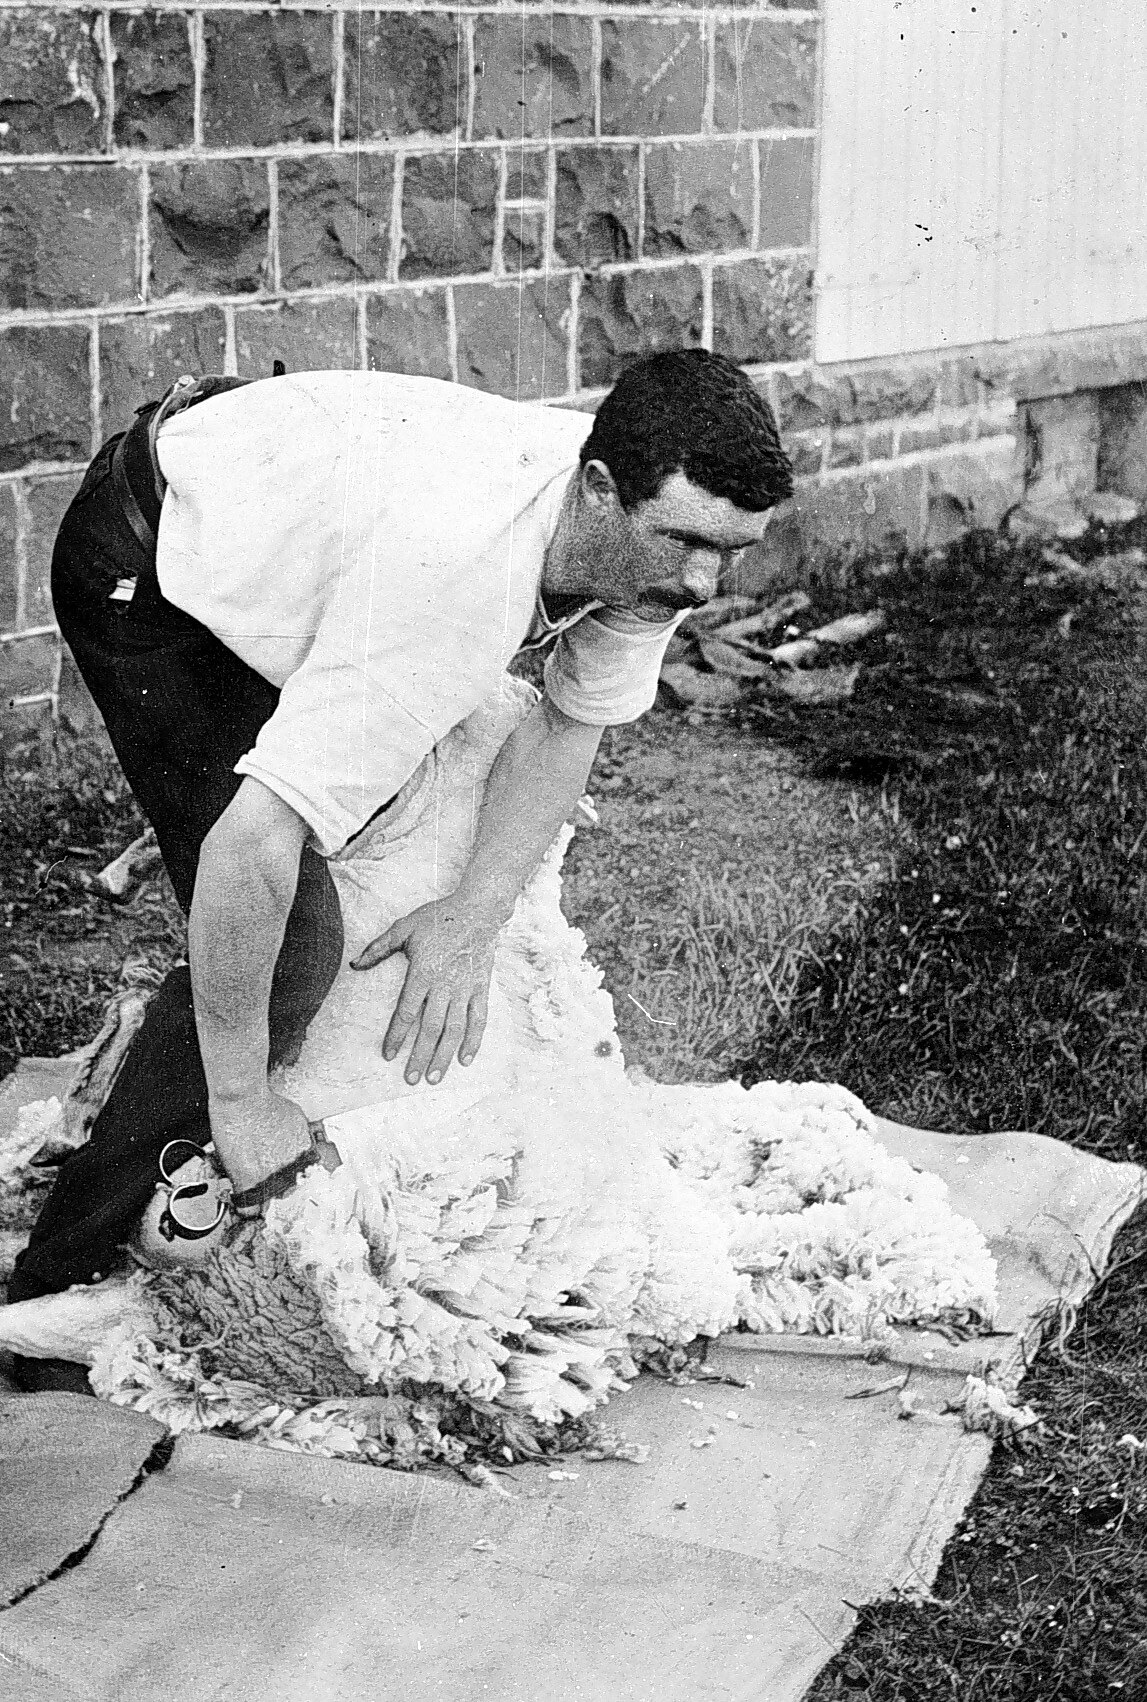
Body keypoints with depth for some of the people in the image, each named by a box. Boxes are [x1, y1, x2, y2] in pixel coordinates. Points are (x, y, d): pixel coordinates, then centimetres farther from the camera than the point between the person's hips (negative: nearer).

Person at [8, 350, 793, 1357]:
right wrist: (239, 1102, -34)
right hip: (146, 568, -8)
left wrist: (475, 917, -19)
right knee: (290, 938, -18)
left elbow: (573, 721, -4)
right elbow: (251, 847, -43)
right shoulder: (456, 572, -43)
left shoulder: (650, 537, -19)